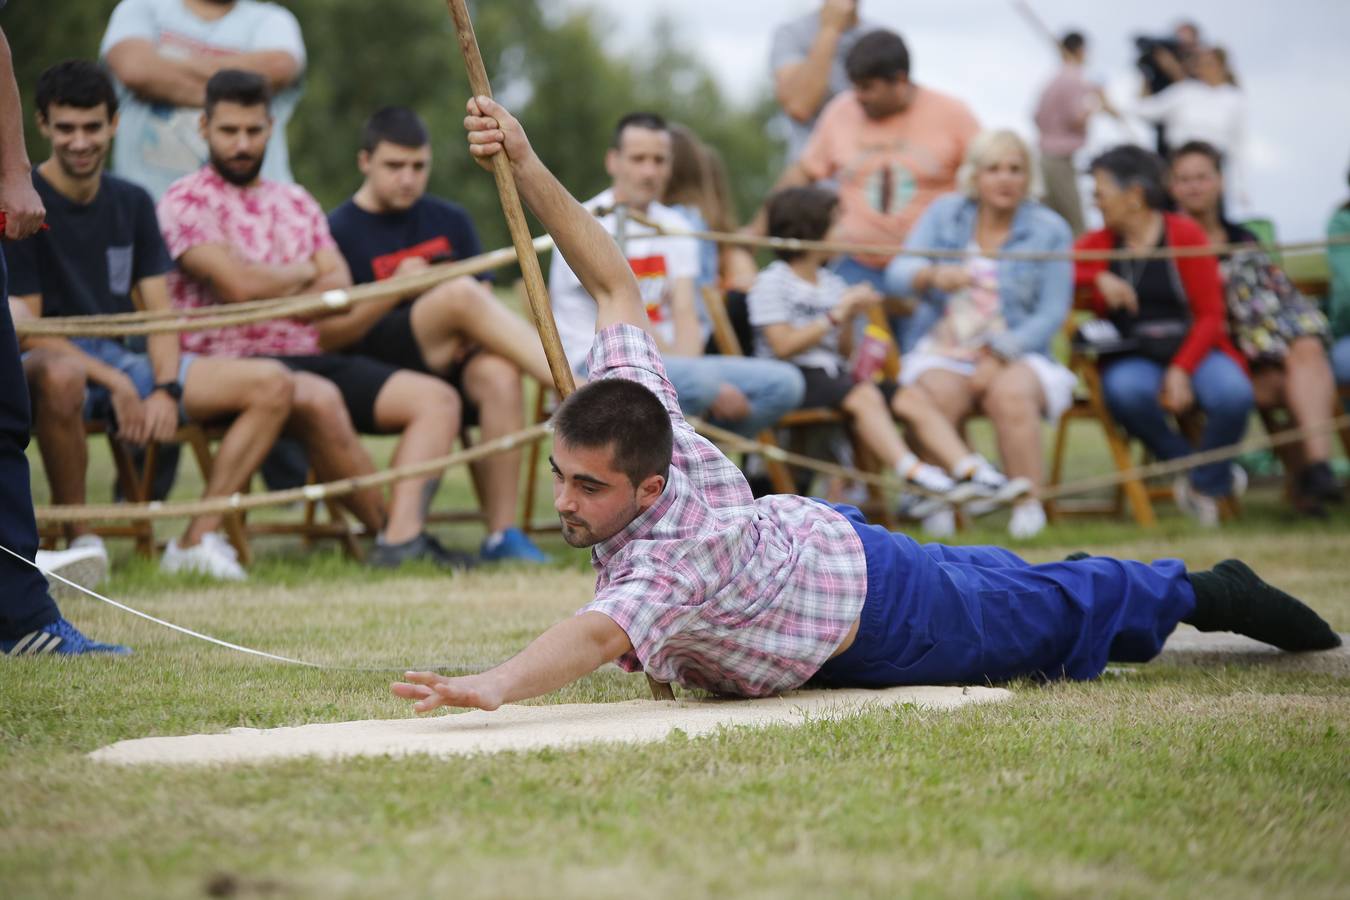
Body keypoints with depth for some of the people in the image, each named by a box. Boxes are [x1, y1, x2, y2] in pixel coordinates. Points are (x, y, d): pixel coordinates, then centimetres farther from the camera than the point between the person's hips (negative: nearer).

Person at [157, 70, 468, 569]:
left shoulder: (296, 202, 21)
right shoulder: (186, 203, 0)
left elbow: (340, 297, 8)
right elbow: (238, 284, -15)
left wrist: (270, 286, -7)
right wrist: (304, 273, 4)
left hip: (313, 358, 7)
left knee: (436, 398, -10)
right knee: (321, 399, -39)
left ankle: (403, 533, -29)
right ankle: (384, 526, -20)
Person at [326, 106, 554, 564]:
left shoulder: (450, 221, 18)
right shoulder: (339, 232, 5)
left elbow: (485, 302, 16)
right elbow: (325, 336, -2)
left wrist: (474, 331, -8)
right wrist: (395, 291, -15)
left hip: (451, 360, 4)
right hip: (374, 370, -4)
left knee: (499, 375, -34)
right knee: (459, 293, -31)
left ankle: (502, 533, -31)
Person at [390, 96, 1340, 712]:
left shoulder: (671, 558, -47)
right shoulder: (637, 415, -26)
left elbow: (602, 633, -67)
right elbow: (616, 282, -18)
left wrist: (494, 685, -85)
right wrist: (527, 170, -27)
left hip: (882, 628, -7)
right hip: (814, 529, 7)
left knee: (1057, 617, 20)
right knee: (1008, 586, 34)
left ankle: (1204, 592, 45)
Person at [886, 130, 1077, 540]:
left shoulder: (1049, 230, 5)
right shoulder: (945, 214, 9)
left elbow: (1052, 313, -2)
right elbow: (897, 275, -2)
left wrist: (997, 357, -17)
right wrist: (933, 275, -27)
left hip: (1018, 354, -1)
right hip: (946, 351, 1)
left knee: (1010, 394, -35)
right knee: (934, 393, -33)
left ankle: (1029, 505, -29)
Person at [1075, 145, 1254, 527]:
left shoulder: (1185, 234, 3)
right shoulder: (1098, 243, 12)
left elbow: (1210, 316, -2)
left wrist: (1181, 371, -15)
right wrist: (1099, 277, -13)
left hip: (1192, 350, -1)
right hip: (1133, 359, 1)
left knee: (1234, 395, -34)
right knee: (1126, 392, -36)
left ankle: (1204, 484, -4)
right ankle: (1219, 475, -16)